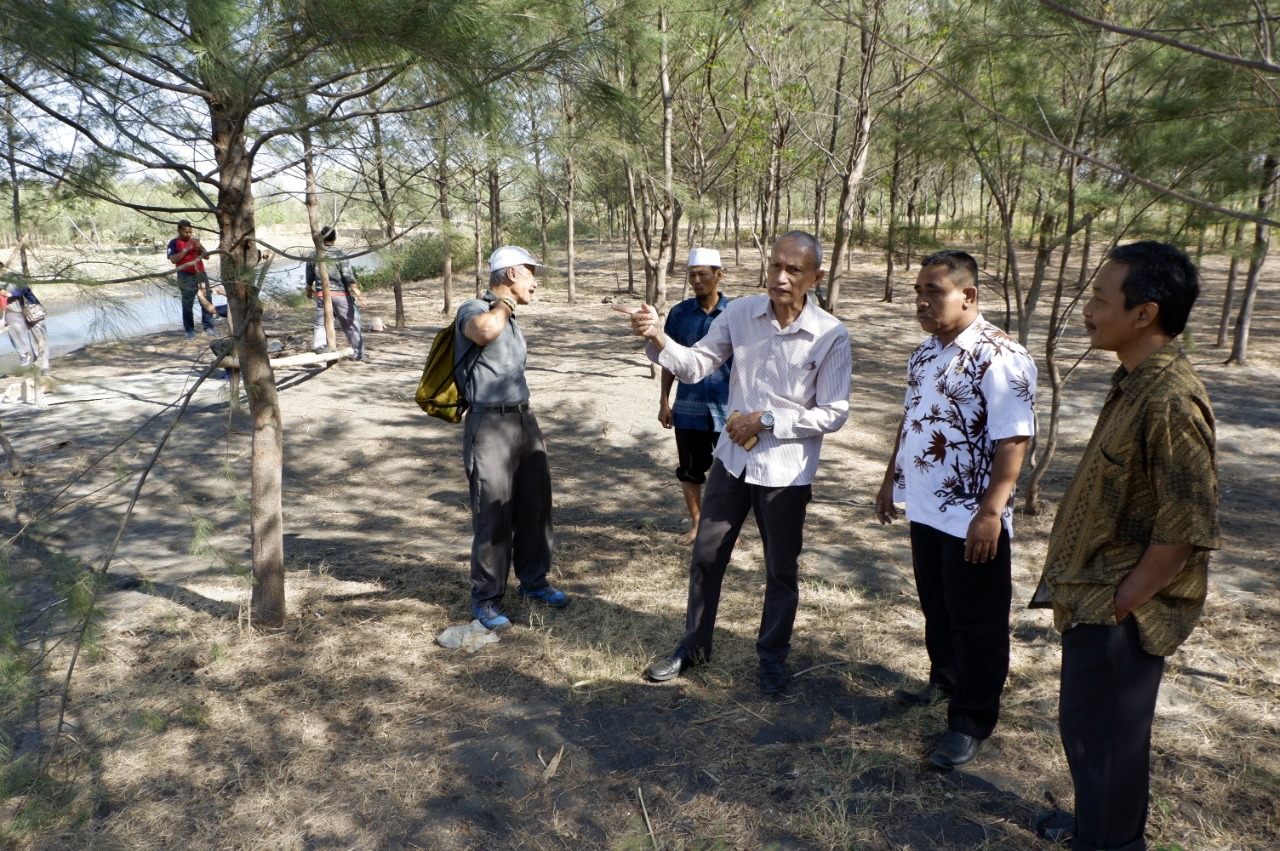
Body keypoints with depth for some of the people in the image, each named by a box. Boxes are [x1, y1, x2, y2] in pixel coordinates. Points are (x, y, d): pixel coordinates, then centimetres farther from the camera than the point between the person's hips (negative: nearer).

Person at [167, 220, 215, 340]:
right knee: (187, 305, -4)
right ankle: (190, 330, 0)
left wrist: (200, 247, -5)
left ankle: (208, 327, 6)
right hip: (186, 277, -4)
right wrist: (186, 249, -14)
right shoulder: (174, 243, 1)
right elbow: (173, 259, -11)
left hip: (201, 274, 4)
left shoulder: (194, 240, 16)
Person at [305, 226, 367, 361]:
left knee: (321, 323, 11)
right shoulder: (340, 255, -8)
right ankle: (358, 353, 11)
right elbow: (349, 277, -15)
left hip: (321, 295, 3)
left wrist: (309, 290, 33)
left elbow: (309, 278, 15)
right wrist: (358, 294, -16)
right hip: (340, 294, -3)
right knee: (351, 323, 6)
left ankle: (318, 347, -8)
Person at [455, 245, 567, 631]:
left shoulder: (511, 320, 17)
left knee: (535, 506, 13)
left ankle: (534, 581, 30)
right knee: (493, 516, -2)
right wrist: (505, 300, -14)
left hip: (523, 420, 8)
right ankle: (485, 599, 13)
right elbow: (485, 331, -35)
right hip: (489, 426, -8)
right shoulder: (474, 309, -8)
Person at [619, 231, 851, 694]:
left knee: (781, 570, 13)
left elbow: (833, 413, -12)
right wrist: (658, 339, -23)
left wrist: (768, 422, -19)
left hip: (786, 470, -3)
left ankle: (773, 655, 36)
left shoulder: (831, 336, -14)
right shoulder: (740, 313, -5)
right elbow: (695, 366, -4)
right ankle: (694, 644, 35)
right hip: (732, 458, 3)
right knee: (706, 556, 14)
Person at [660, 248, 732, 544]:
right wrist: (664, 402, 3)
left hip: (726, 407, -1)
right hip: (688, 406, 2)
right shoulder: (680, 313, 1)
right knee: (690, 469, 10)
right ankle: (695, 524, 28)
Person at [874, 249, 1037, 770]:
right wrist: (890, 480, 19)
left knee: (977, 624, 7)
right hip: (925, 511, 8)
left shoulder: (999, 358, -18)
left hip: (972, 521, -8)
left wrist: (991, 512, -25)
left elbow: (1013, 440, -22)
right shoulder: (925, 354, 8)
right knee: (936, 608, 23)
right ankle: (945, 679, 44)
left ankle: (971, 722, 21)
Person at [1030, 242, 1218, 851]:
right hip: (1094, 597, 9)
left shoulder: (1169, 401, -24)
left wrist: (1117, 605, -17)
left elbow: (1186, 528, -25)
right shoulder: (1134, 384, 6)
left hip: (1120, 613, -9)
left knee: (1103, 736, 8)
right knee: (1085, 725, 24)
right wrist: (1076, 587, 14)